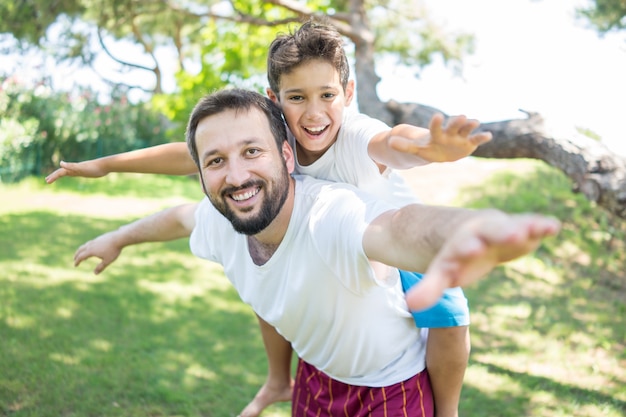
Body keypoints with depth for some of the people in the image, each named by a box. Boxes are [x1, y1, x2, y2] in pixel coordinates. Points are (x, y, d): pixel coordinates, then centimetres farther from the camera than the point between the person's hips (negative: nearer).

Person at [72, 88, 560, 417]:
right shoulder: (218, 223, -17)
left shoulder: (332, 214, -39)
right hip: (316, 374, 5)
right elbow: (180, 216, 7)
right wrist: (118, 237, 24)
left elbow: (399, 227, -63)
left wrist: (463, 233, -85)